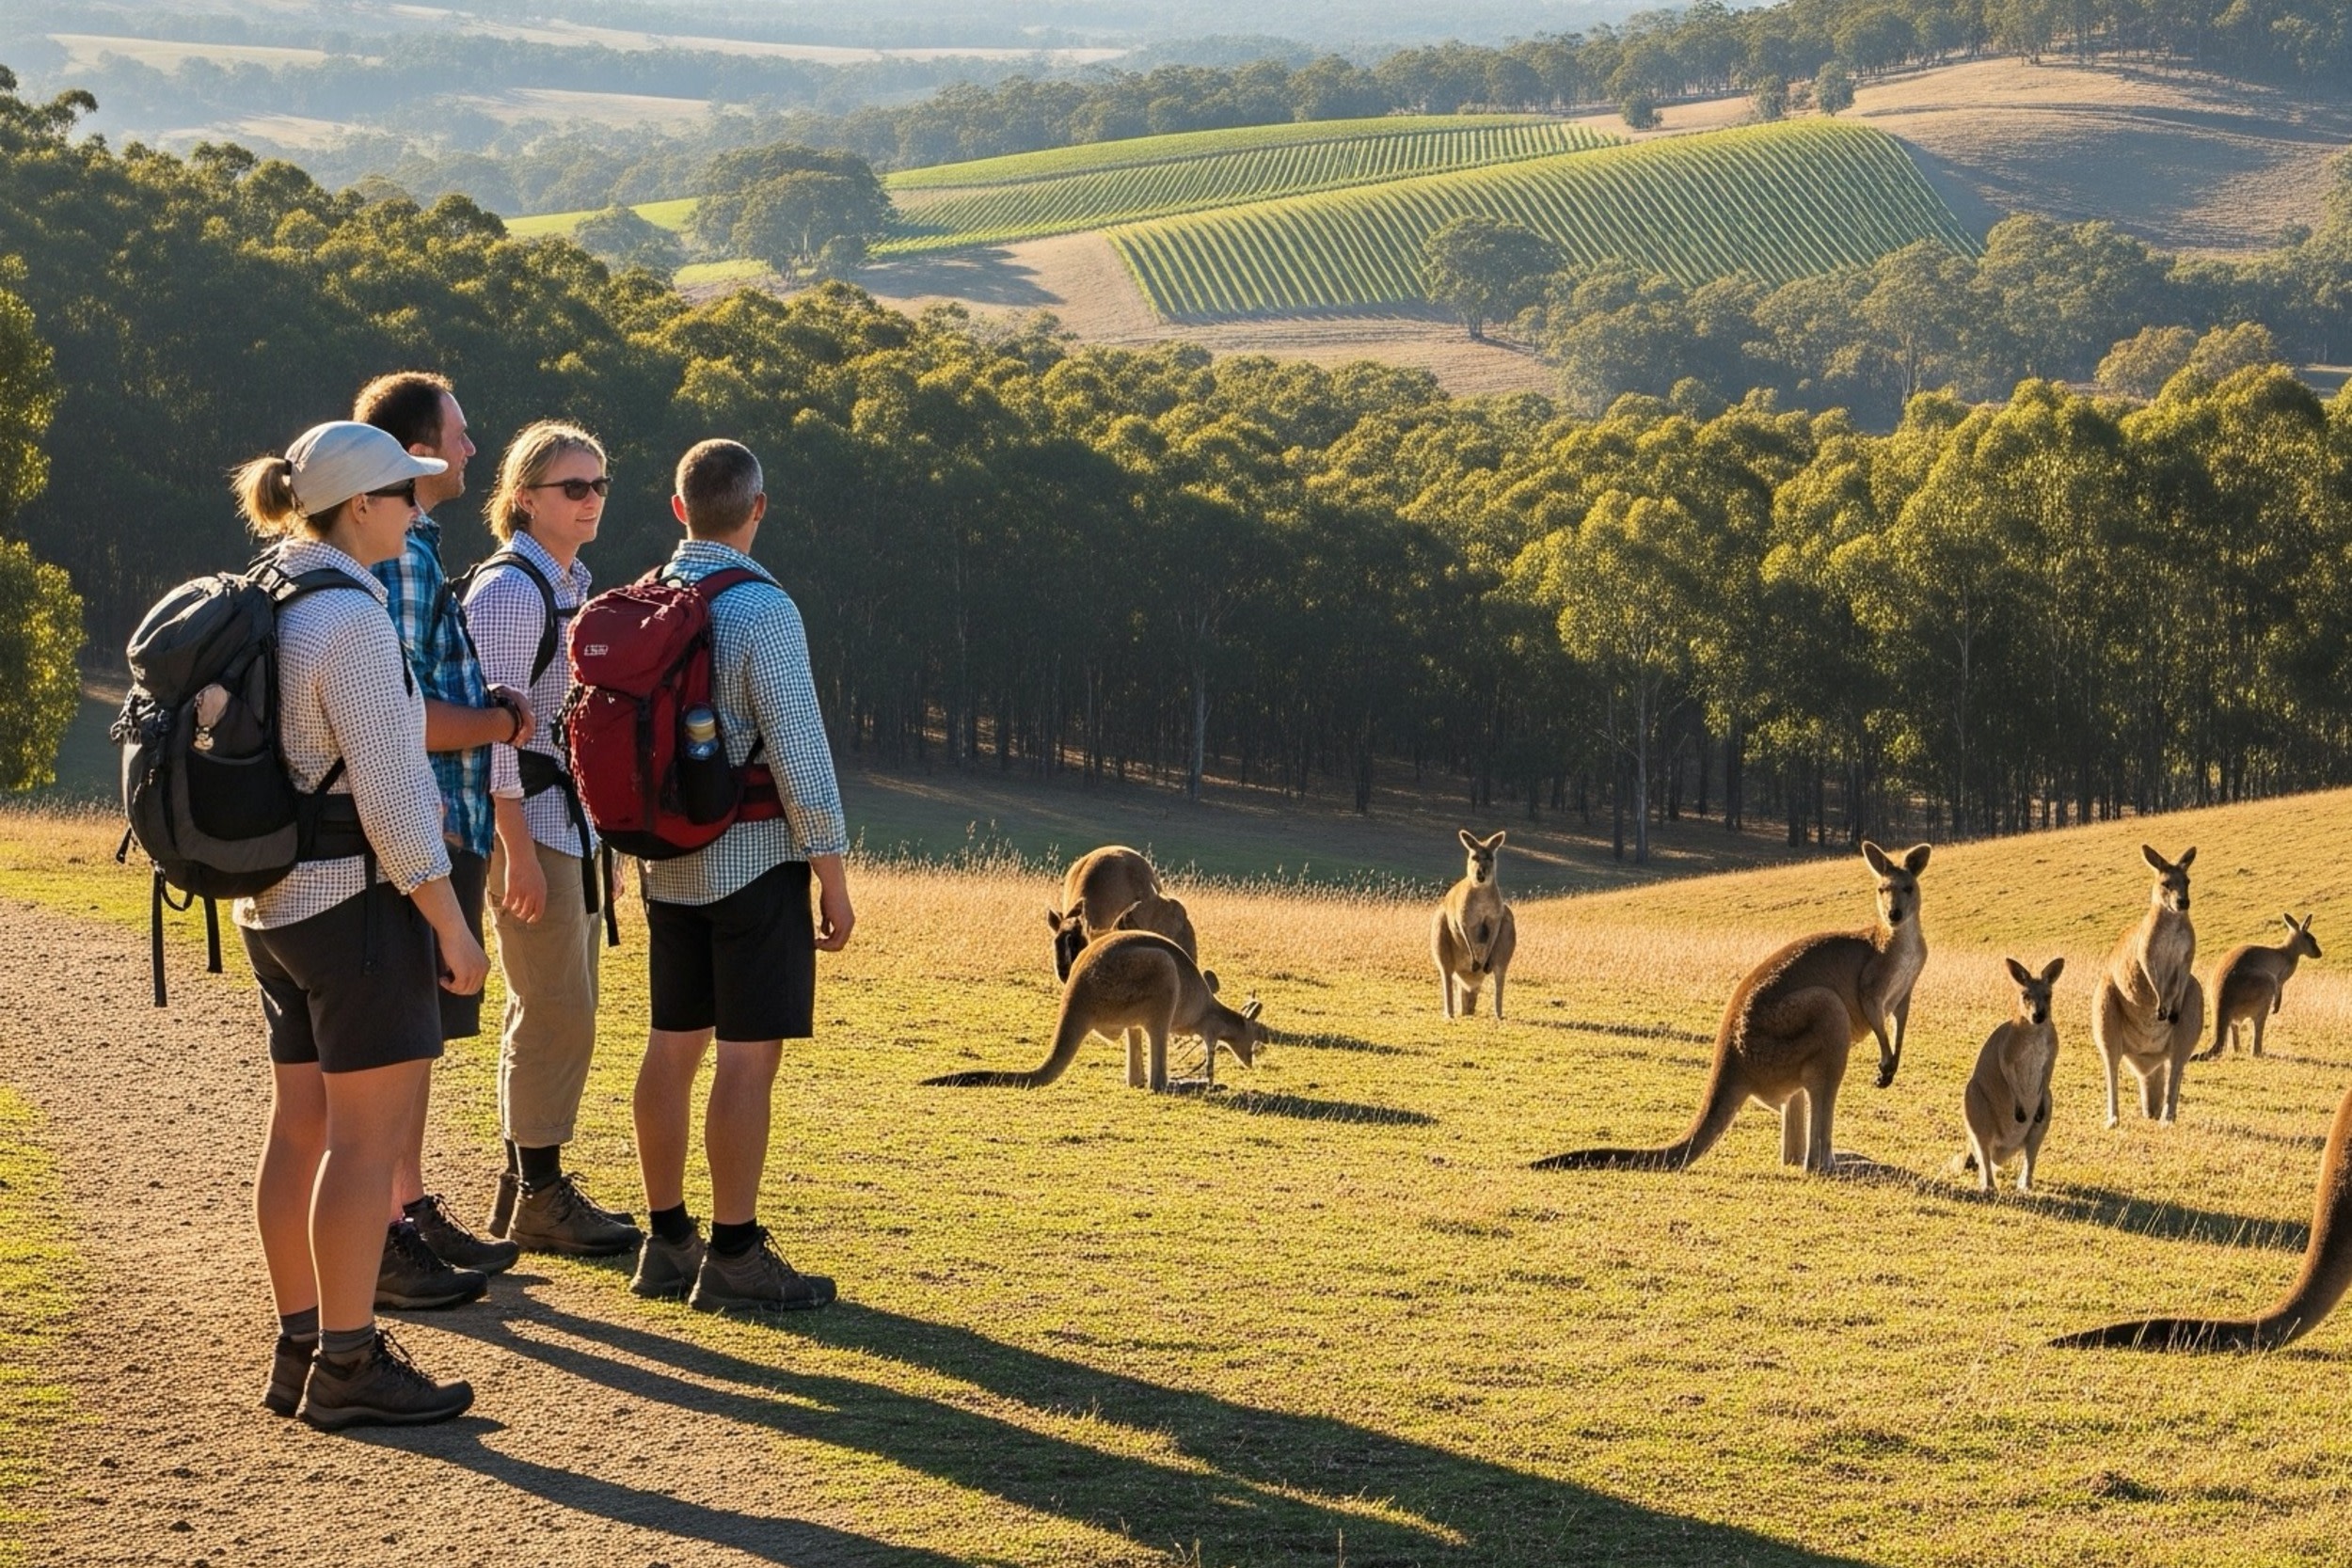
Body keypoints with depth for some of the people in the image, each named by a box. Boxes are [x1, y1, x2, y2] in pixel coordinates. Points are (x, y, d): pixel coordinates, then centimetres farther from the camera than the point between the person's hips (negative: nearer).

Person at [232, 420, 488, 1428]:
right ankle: (347, 1364, -1)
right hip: (360, 900, -9)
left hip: (277, 900, 9)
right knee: (368, 1139, -4)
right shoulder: (351, 620, -18)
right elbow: (386, 789, -20)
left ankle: (301, 1347, 18)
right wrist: (450, 923, -15)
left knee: (300, 1130, 12)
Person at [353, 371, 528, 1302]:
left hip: (442, 832, 11)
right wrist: (502, 722, -9)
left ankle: (412, 1212, 26)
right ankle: (382, 1244, -1)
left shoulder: (410, 551, 17)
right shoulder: (395, 558, -17)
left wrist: (490, 710, 8)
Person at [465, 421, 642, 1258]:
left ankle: (533, 1186, 20)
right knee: (554, 1011, -7)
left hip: (572, 816, 9)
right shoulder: (509, 590, -13)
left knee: (560, 1009, 12)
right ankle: (539, 1197, 0)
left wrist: (598, 841, 20)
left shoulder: (573, 585, 15)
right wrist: (519, 849, -22)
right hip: (527, 819, -9)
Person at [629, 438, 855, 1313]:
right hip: (755, 862, -7)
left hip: (670, 860, 7)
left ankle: (667, 1242, 16)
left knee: (674, 1045, 11)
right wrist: (833, 877, -10)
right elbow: (798, 754, -17)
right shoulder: (761, 609, -15)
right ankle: (733, 1257, -4)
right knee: (748, 1056, -5)